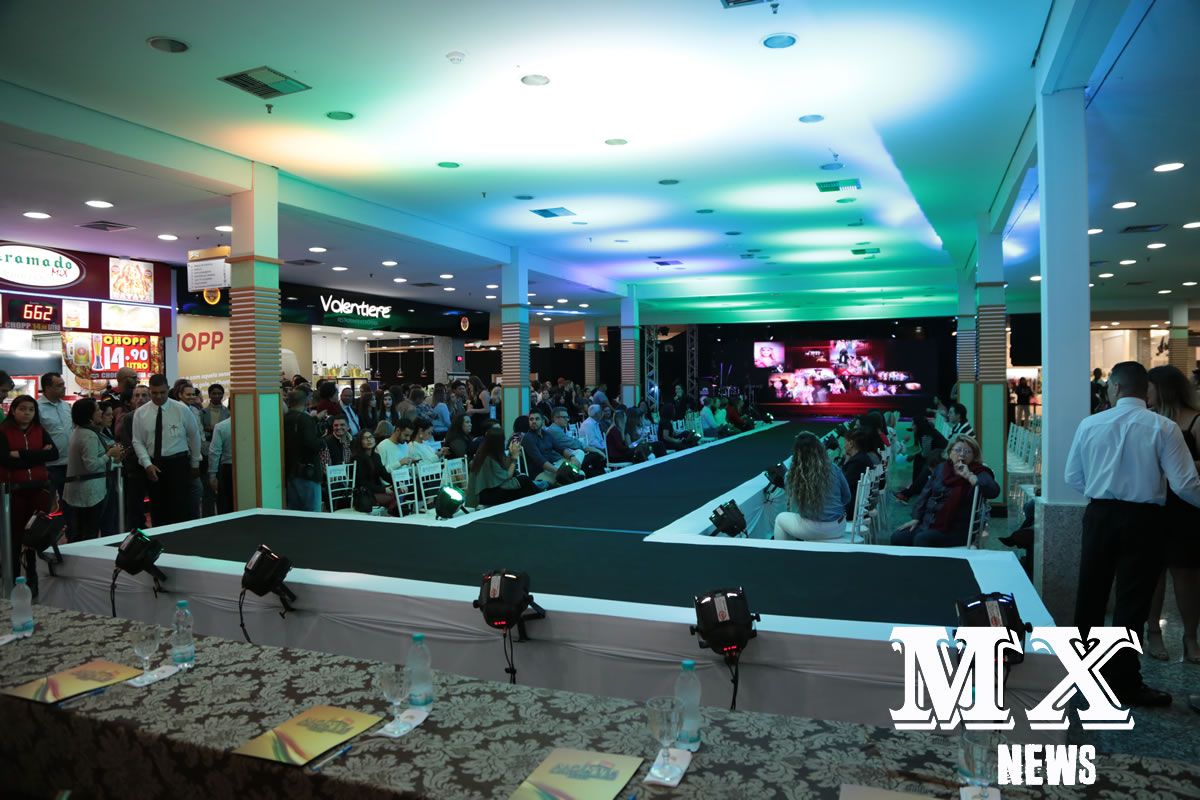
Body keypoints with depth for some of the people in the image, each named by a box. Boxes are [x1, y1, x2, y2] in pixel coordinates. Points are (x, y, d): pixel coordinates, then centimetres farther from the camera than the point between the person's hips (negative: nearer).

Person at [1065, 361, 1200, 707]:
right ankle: (1124, 684, 12)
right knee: (1131, 601, 4)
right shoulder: (1164, 427, -10)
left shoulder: (1089, 425, -2)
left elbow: (1073, 478, 4)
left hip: (1099, 516, 3)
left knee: (1091, 592, 16)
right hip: (1142, 520, -2)